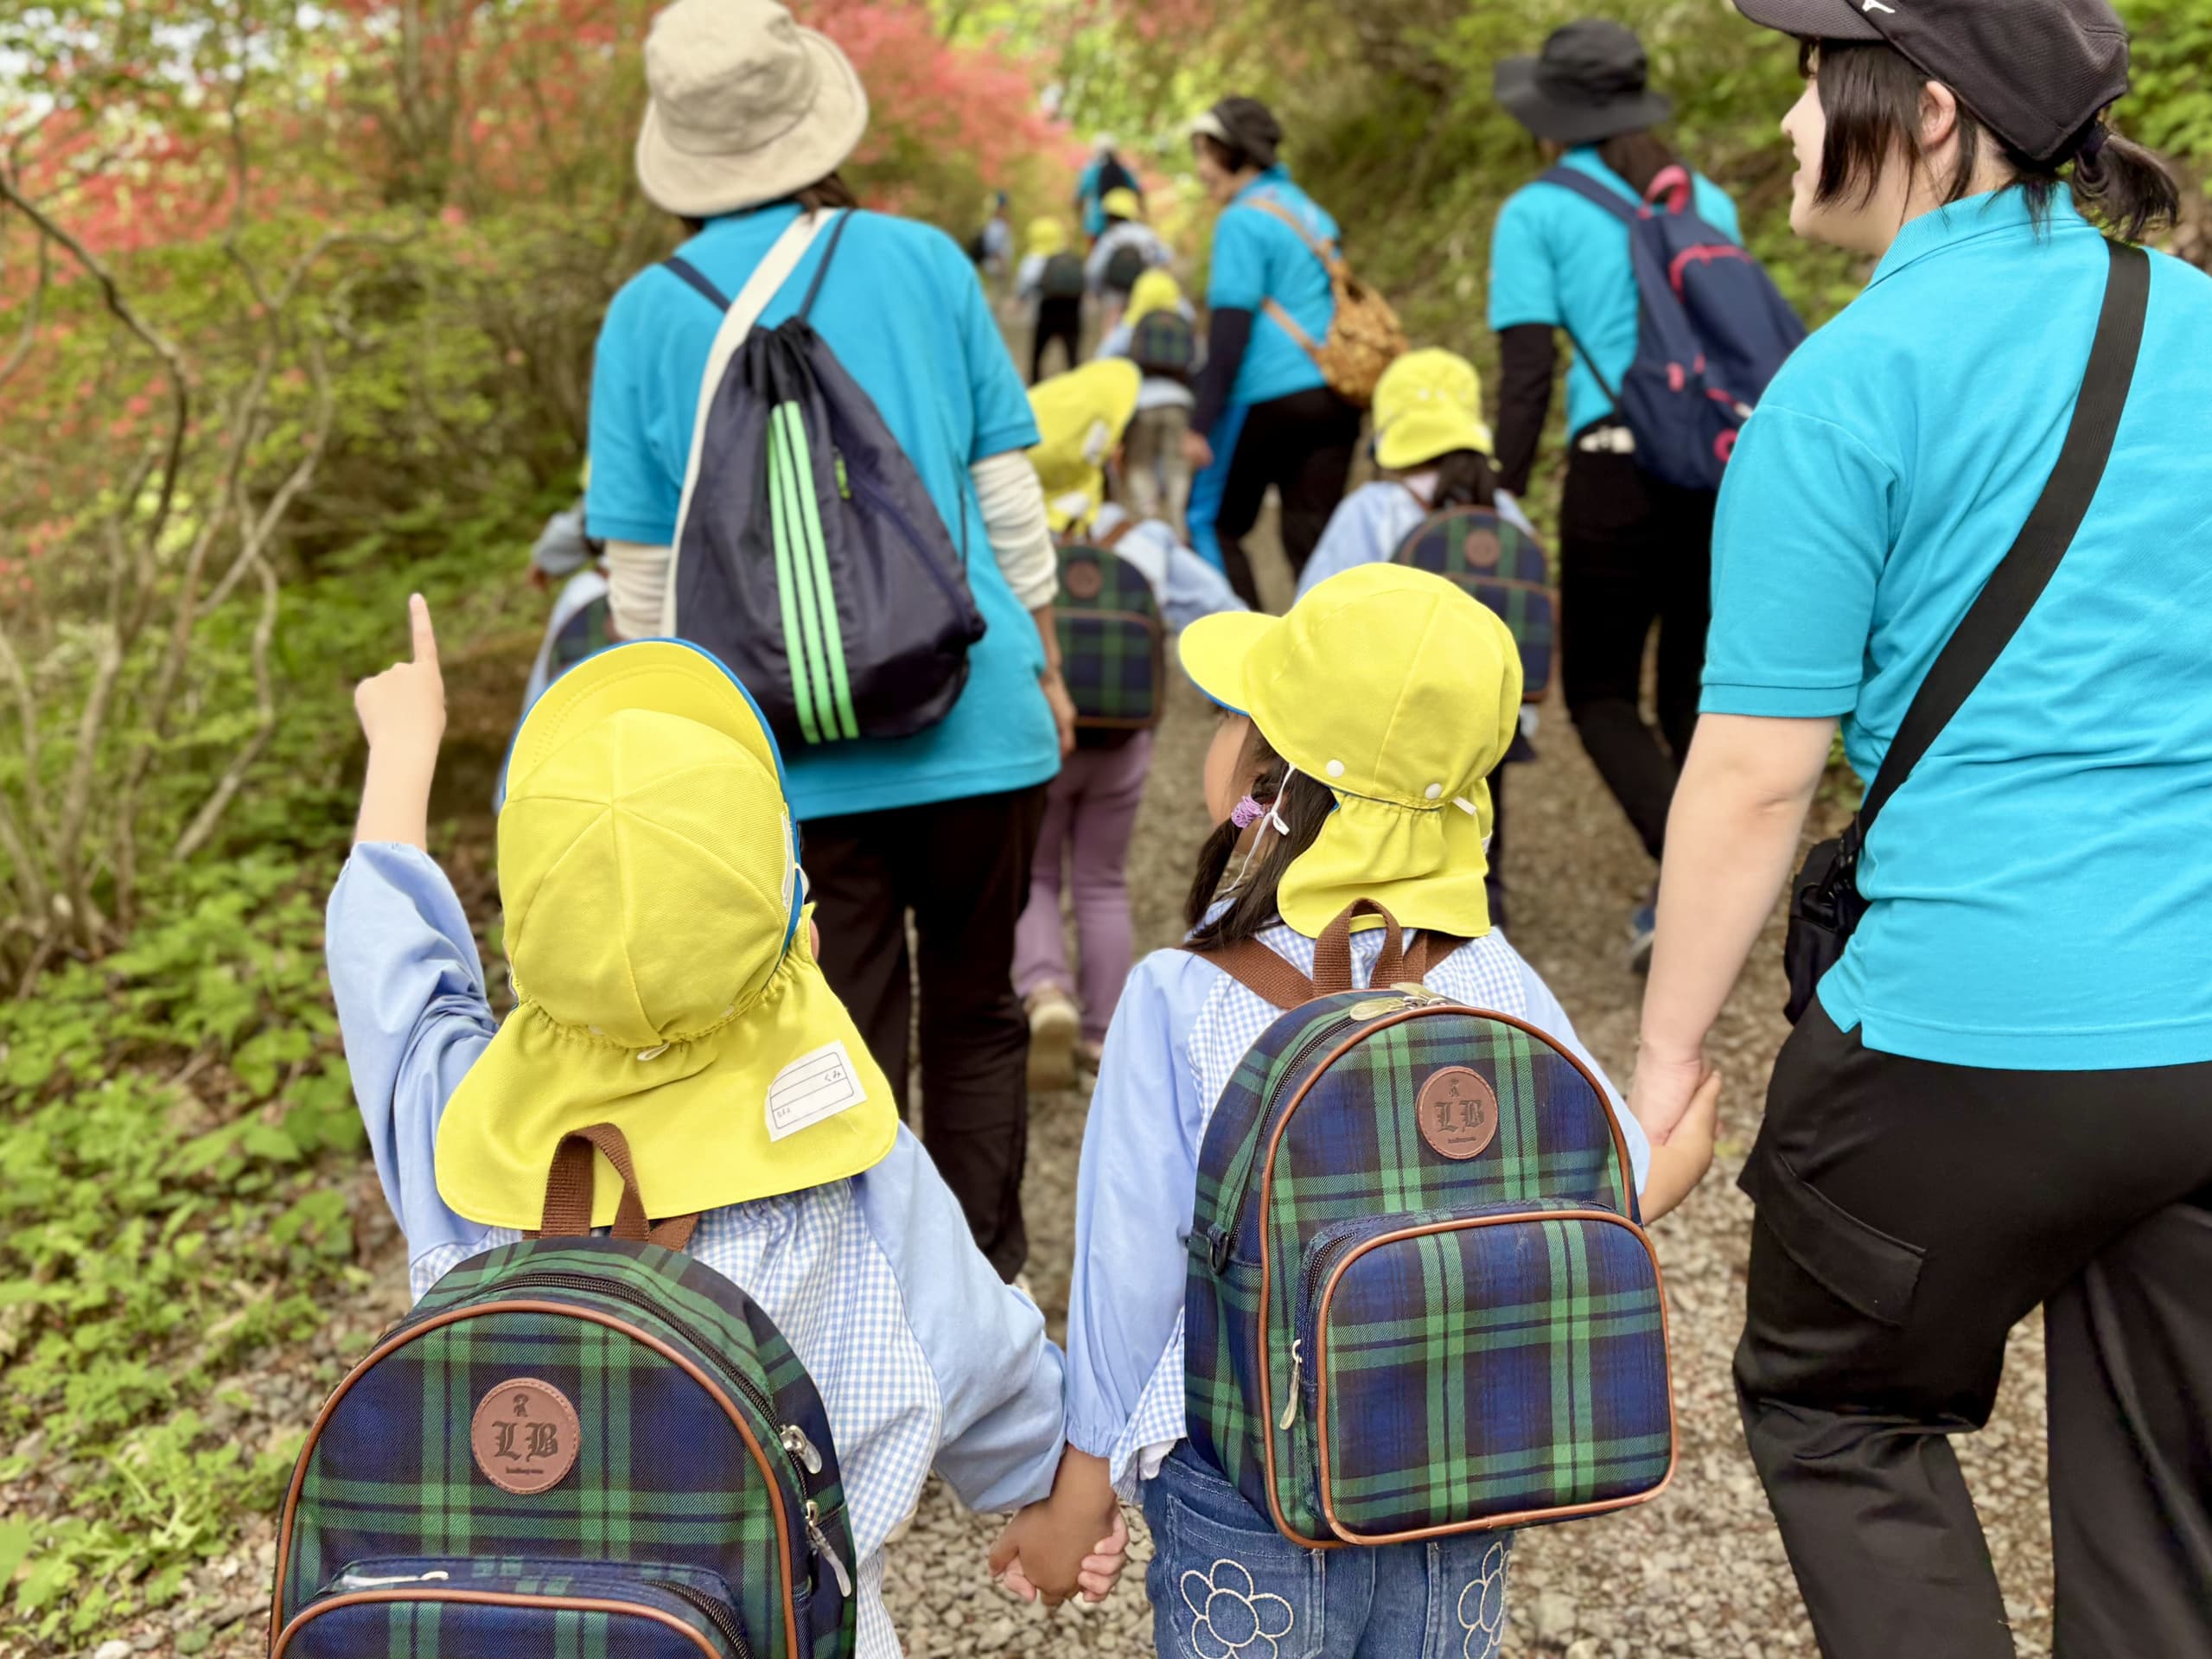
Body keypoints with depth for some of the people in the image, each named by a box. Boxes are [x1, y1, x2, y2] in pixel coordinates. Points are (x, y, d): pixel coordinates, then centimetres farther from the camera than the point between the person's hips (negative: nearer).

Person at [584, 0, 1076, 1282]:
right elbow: (1009, 500, 3)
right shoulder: (921, 262, 0)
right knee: (978, 1018, 18)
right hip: (978, 726, 1)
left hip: (796, 763, 0)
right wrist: (1046, 669, 15)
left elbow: (644, 584, 0)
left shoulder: (649, 317, -1)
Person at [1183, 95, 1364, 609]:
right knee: (1313, 537, 8)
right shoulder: (1310, 213, 18)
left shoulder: (1243, 221, -7)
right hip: (1336, 397, 7)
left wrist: (1201, 424, -14)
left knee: (1211, 522, 7)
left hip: (1270, 398, -7)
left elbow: (1231, 327, -14)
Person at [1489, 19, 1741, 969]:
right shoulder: (1706, 201, 17)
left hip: (1619, 467, -4)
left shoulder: (1538, 213, 3)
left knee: (1600, 692, 10)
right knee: (1696, 689, 16)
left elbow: (1526, 374, -5)